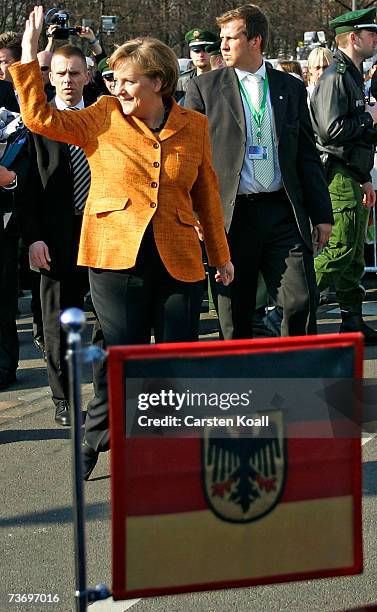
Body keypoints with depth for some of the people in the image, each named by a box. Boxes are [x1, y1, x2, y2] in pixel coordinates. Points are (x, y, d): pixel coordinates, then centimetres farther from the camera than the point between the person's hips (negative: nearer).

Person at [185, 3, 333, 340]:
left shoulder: (291, 88, 11)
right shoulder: (205, 87, 5)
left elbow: (308, 156, 13)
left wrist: (322, 214, 9)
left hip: (282, 212, 1)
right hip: (230, 216, -1)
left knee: (302, 302, -6)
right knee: (235, 315, 5)